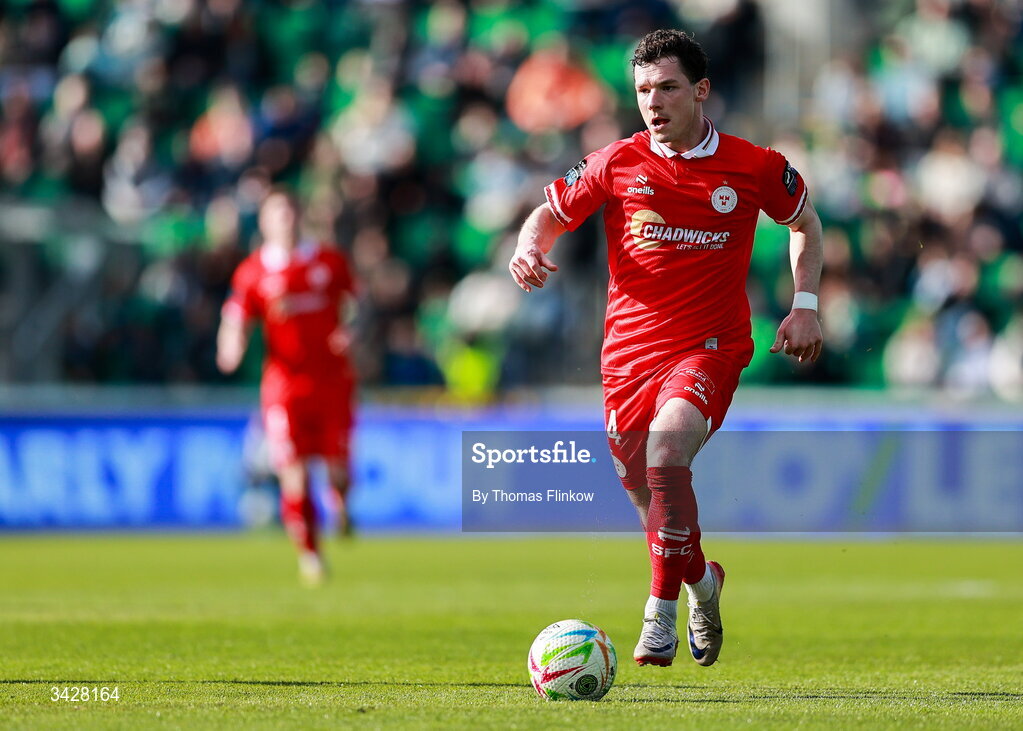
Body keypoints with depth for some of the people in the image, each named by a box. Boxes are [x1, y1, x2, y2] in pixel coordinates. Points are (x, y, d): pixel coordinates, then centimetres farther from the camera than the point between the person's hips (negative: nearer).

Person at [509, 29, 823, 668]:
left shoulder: (753, 167, 0)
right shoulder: (617, 164, 1)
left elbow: (805, 220, 18)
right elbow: (551, 213, 12)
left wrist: (806, 304, 8)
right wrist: (531, 247, -11)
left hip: (711, 346, -3)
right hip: (630, 347, 3)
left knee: (668, 442, -31)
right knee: (652, 502, 8)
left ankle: (662, 614, -24)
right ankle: (703, 581, 42)